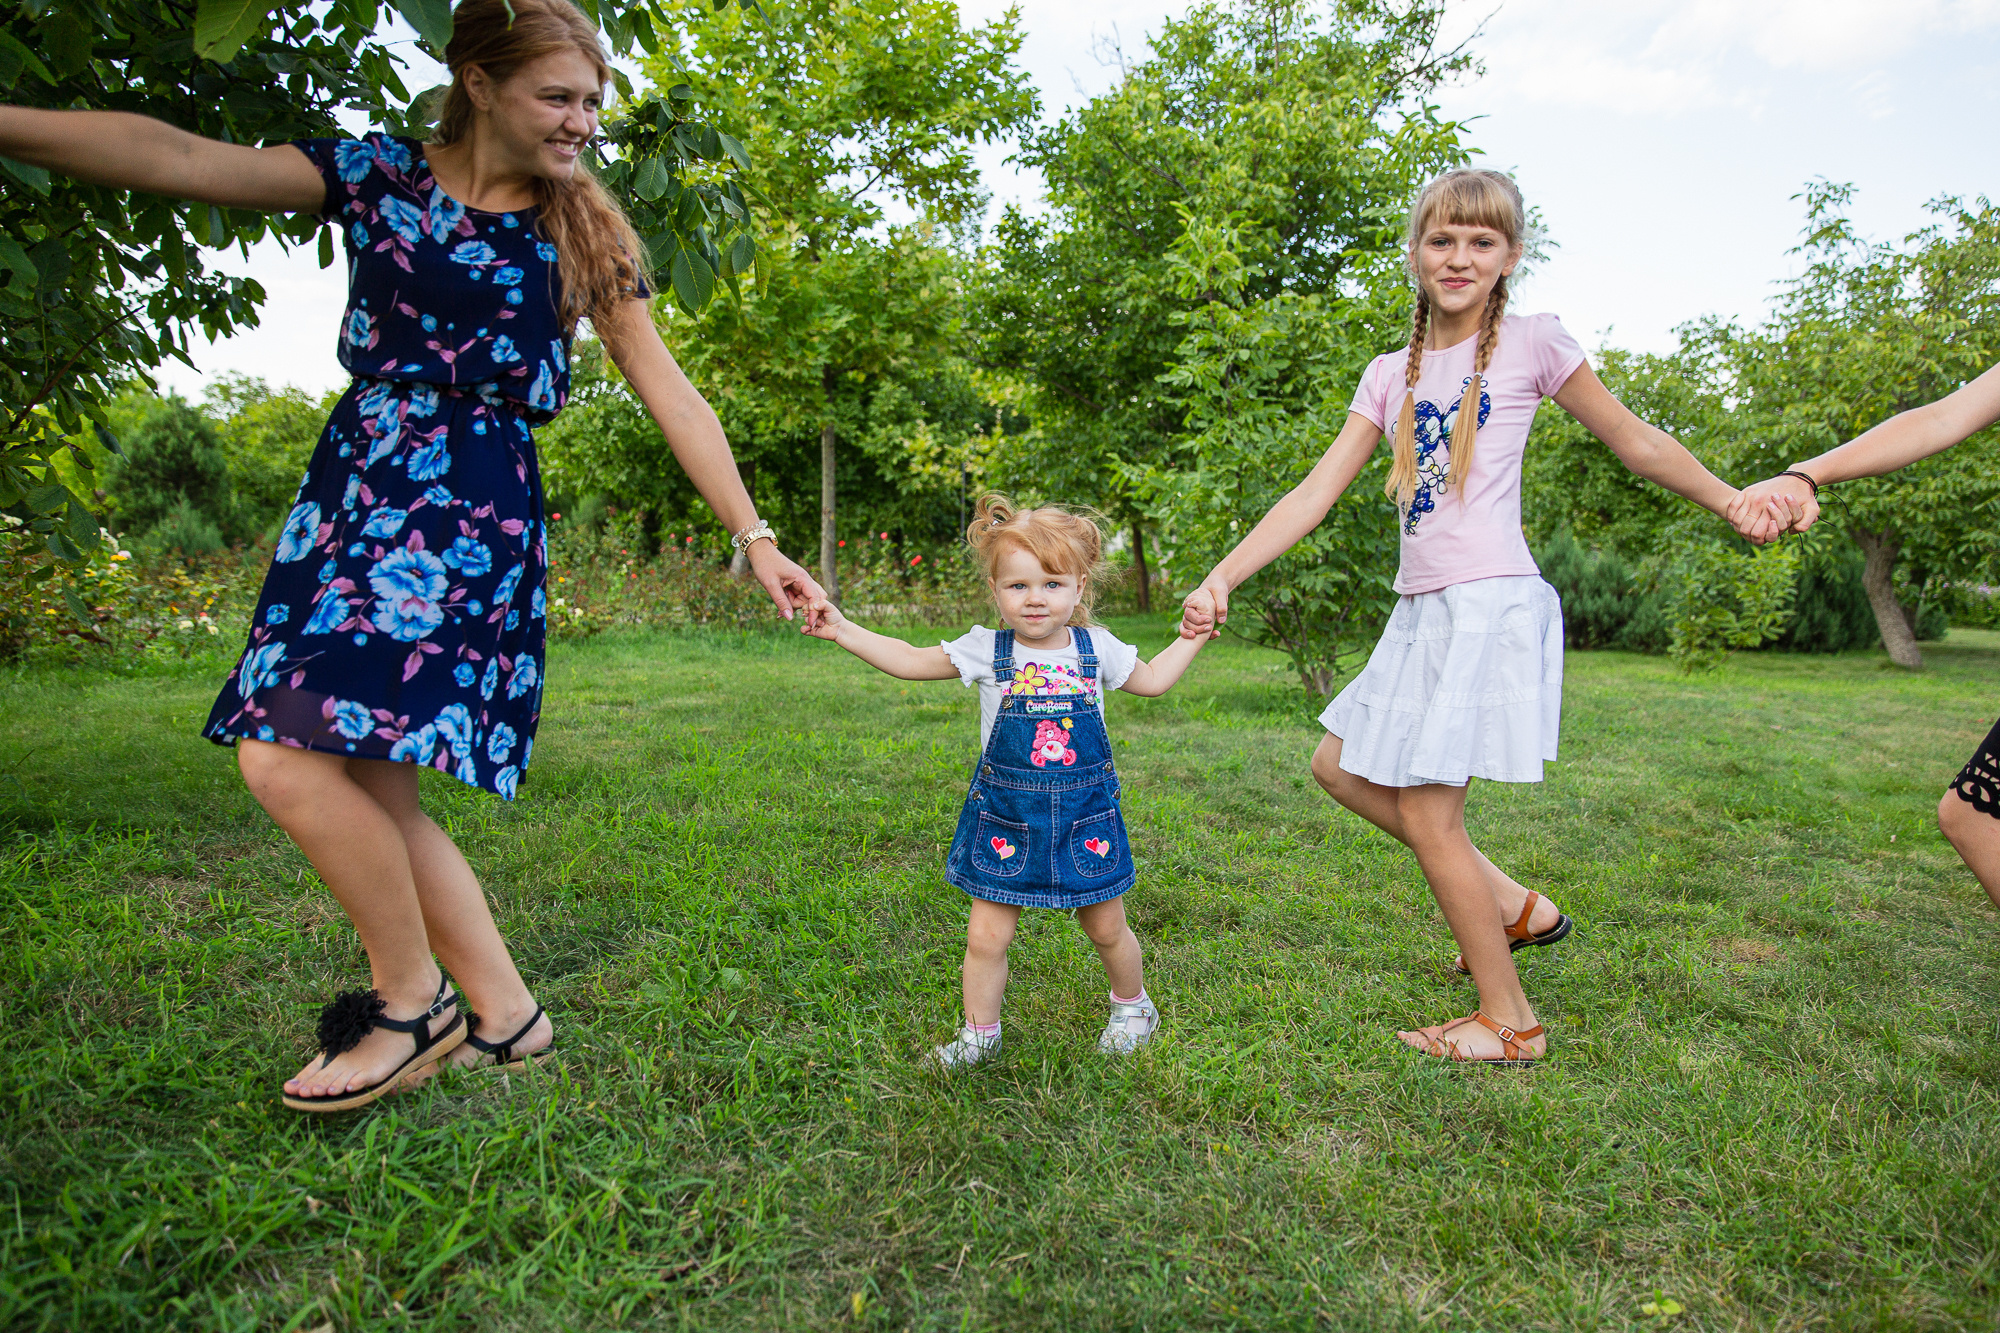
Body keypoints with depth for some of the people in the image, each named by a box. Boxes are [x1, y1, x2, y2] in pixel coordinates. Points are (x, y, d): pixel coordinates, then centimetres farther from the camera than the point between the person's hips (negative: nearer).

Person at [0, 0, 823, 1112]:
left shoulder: (585, 236, 4)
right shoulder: (379, 178, 9)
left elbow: (671, 395, 2)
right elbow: (179, 158, 2)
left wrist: (756, 538, -2)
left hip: (472, 520, -4)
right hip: (353, 497, 5)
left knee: (294, 762, -15)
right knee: (367, 783, 3)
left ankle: (415, 1005, 5)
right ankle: (506, 1016, 16)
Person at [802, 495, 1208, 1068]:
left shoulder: (1097, 648, 1)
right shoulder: (986, 651, -4)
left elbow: (1152, 681, 19)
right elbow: (909, 661, 2)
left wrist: (1195, 633, 14)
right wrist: (842, 629, -4)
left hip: (1084, 815, 1)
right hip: (1005, 816, -1)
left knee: (1106, 929, 14)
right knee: (986, 935, 1)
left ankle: (1132, 1005, 43)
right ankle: (979, 1031, 24)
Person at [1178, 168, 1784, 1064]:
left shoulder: (1530, 343, -1)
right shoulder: (1391, 373, 13)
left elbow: (1637, 443, 9)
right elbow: (1316, 493, 6)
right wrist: (1221, 580, -3)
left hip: (1493, 603, -7)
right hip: (1420, 611, 7)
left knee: (1426, 813, -6)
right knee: (1341, 766, 11)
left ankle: (1511, 1024, 12)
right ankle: (1512, 905, 21)